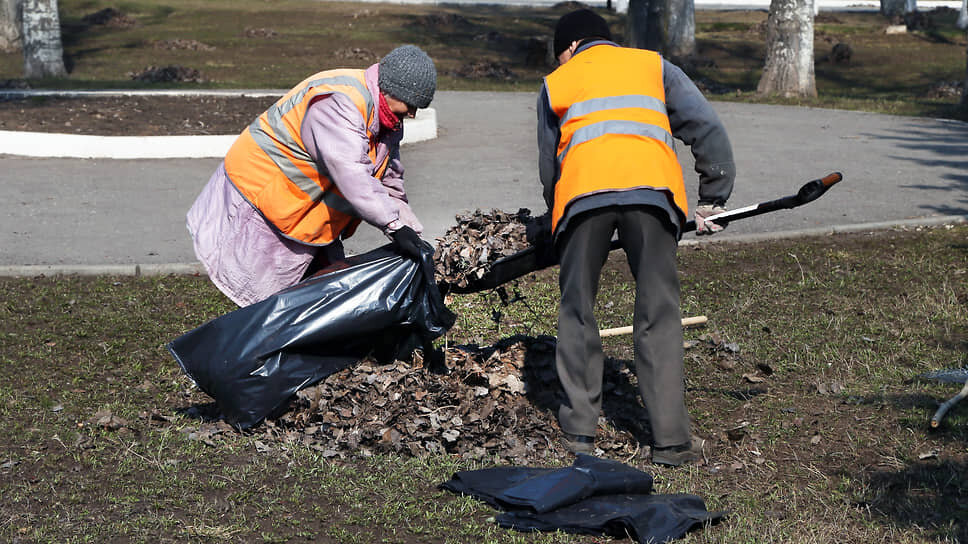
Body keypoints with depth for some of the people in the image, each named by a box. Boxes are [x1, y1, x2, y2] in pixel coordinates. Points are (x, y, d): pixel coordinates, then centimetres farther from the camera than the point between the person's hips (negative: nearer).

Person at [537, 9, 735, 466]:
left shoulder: (556, 83, 29)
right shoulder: (653, 65, 29)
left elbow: (548, 166, 27)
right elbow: (707, 128, 18)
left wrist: (557, 220, 39)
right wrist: (714, 198, 23)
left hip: (582, 192, 0)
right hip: (650, 187, 0)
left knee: (577, 311, 15)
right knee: (658, 315, 5)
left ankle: (578, 428, 18)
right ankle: (671, 440, 4)